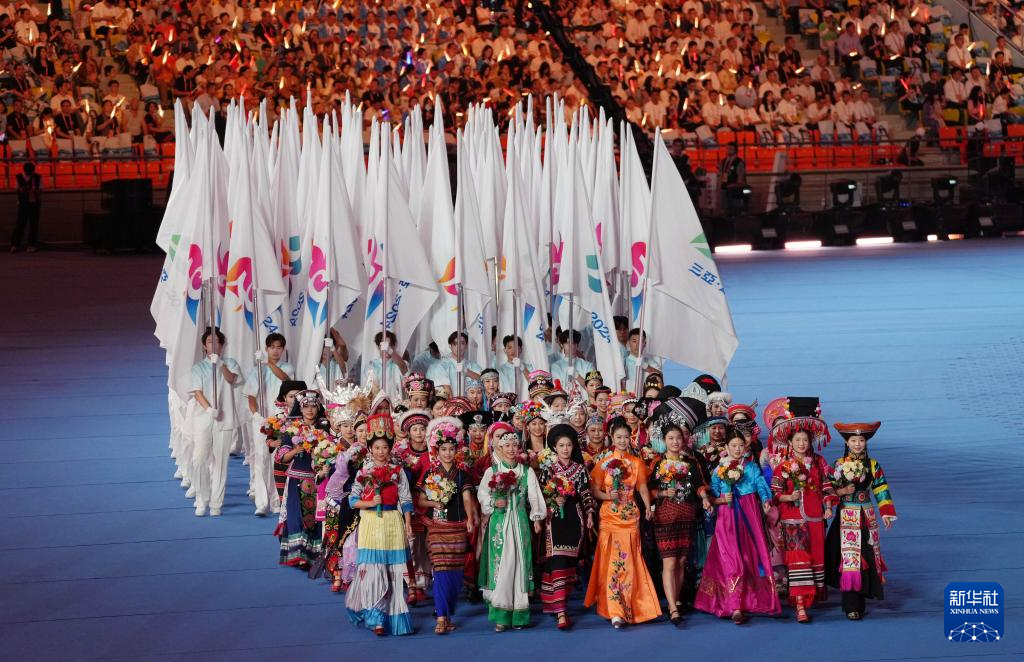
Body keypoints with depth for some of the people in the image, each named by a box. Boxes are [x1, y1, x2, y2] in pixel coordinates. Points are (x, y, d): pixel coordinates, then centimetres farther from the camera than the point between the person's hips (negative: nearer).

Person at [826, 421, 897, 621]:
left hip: (867, 517, 2)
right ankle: (852, 606, -7)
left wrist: (887, 514, -2)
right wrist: (842, 491, -16)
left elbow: (881, 490, 4)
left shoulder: (873, 465, 4)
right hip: (847, 517, -2)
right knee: (849, 557, -7)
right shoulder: (839, 465, 1)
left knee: (866, 557, 3)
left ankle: (862, 594, 15)